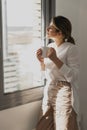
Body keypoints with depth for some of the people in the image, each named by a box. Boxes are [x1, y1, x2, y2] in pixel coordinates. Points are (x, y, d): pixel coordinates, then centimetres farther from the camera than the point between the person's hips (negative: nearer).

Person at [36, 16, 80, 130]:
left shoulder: (71, 48, -15)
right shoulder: (50, 46, 5)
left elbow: (72, 76, -22)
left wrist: (55, 59, -25)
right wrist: (41, 60, -3)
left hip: (64, 92, -6)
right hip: (49, 90, 7)